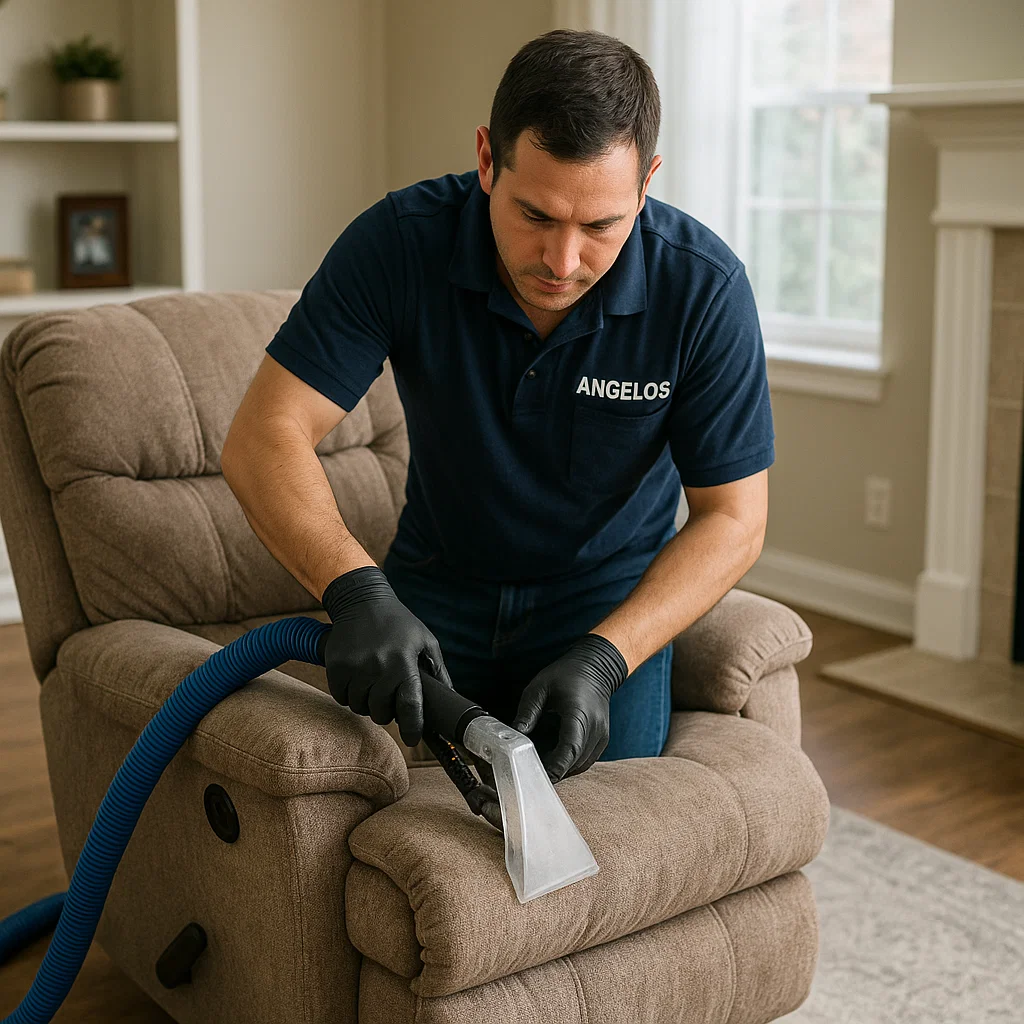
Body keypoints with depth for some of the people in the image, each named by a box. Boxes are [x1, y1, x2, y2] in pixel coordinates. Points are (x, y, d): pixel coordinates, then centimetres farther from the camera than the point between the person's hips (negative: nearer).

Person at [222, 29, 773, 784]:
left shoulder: (704, 288, -23)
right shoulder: (401, 242, -22)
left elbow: (734, 518, -17)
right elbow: (265, 437, -24)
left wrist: (602, 662, -31)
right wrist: (357, 593, -42)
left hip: (611, 597, 0)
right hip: (436, 588, 1)